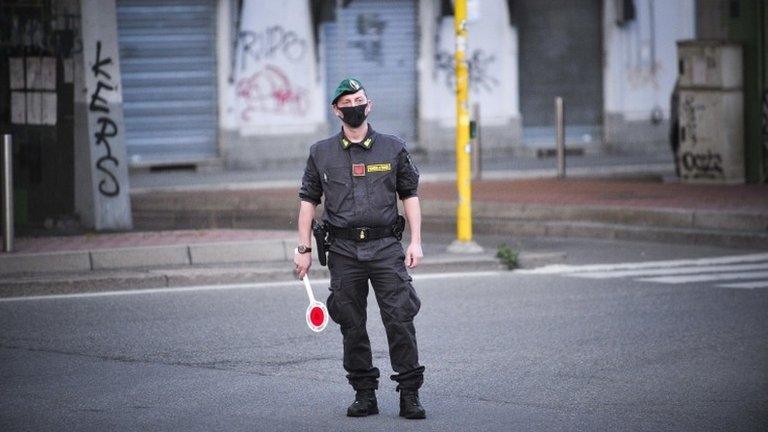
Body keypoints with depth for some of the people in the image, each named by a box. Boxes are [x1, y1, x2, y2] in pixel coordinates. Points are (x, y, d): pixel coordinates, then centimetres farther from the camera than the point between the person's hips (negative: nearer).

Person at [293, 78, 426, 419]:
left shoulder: (393, 148, 8)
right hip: (344, 250, 1)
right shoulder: (321, 153, 9)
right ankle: (365, 394, 12)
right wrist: (304, 248, 6)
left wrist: (415, 242, 2)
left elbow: (409, 195, 11)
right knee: (352, 327, 3)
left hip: (386, 247, -1)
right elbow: (308, 200, 12)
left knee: (400, 320, -9)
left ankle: (409, 394, -6)